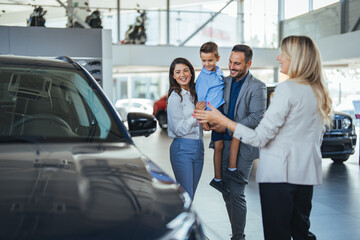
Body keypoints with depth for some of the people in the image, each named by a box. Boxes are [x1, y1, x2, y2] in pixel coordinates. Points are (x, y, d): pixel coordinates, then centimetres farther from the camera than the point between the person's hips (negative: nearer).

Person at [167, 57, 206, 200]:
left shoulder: (194, 94, 12)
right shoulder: (175, 97, -10)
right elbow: (179, 129, -12)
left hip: (198, 148, 7)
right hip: (182, 149, -7)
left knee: (190, 195, 12)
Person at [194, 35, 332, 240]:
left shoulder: (287, 89, -15)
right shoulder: (319, 92, 7)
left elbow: (260, 138, -17)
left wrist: (221, 120, -12)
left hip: (279, 173, -7)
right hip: (307, 173, 7)